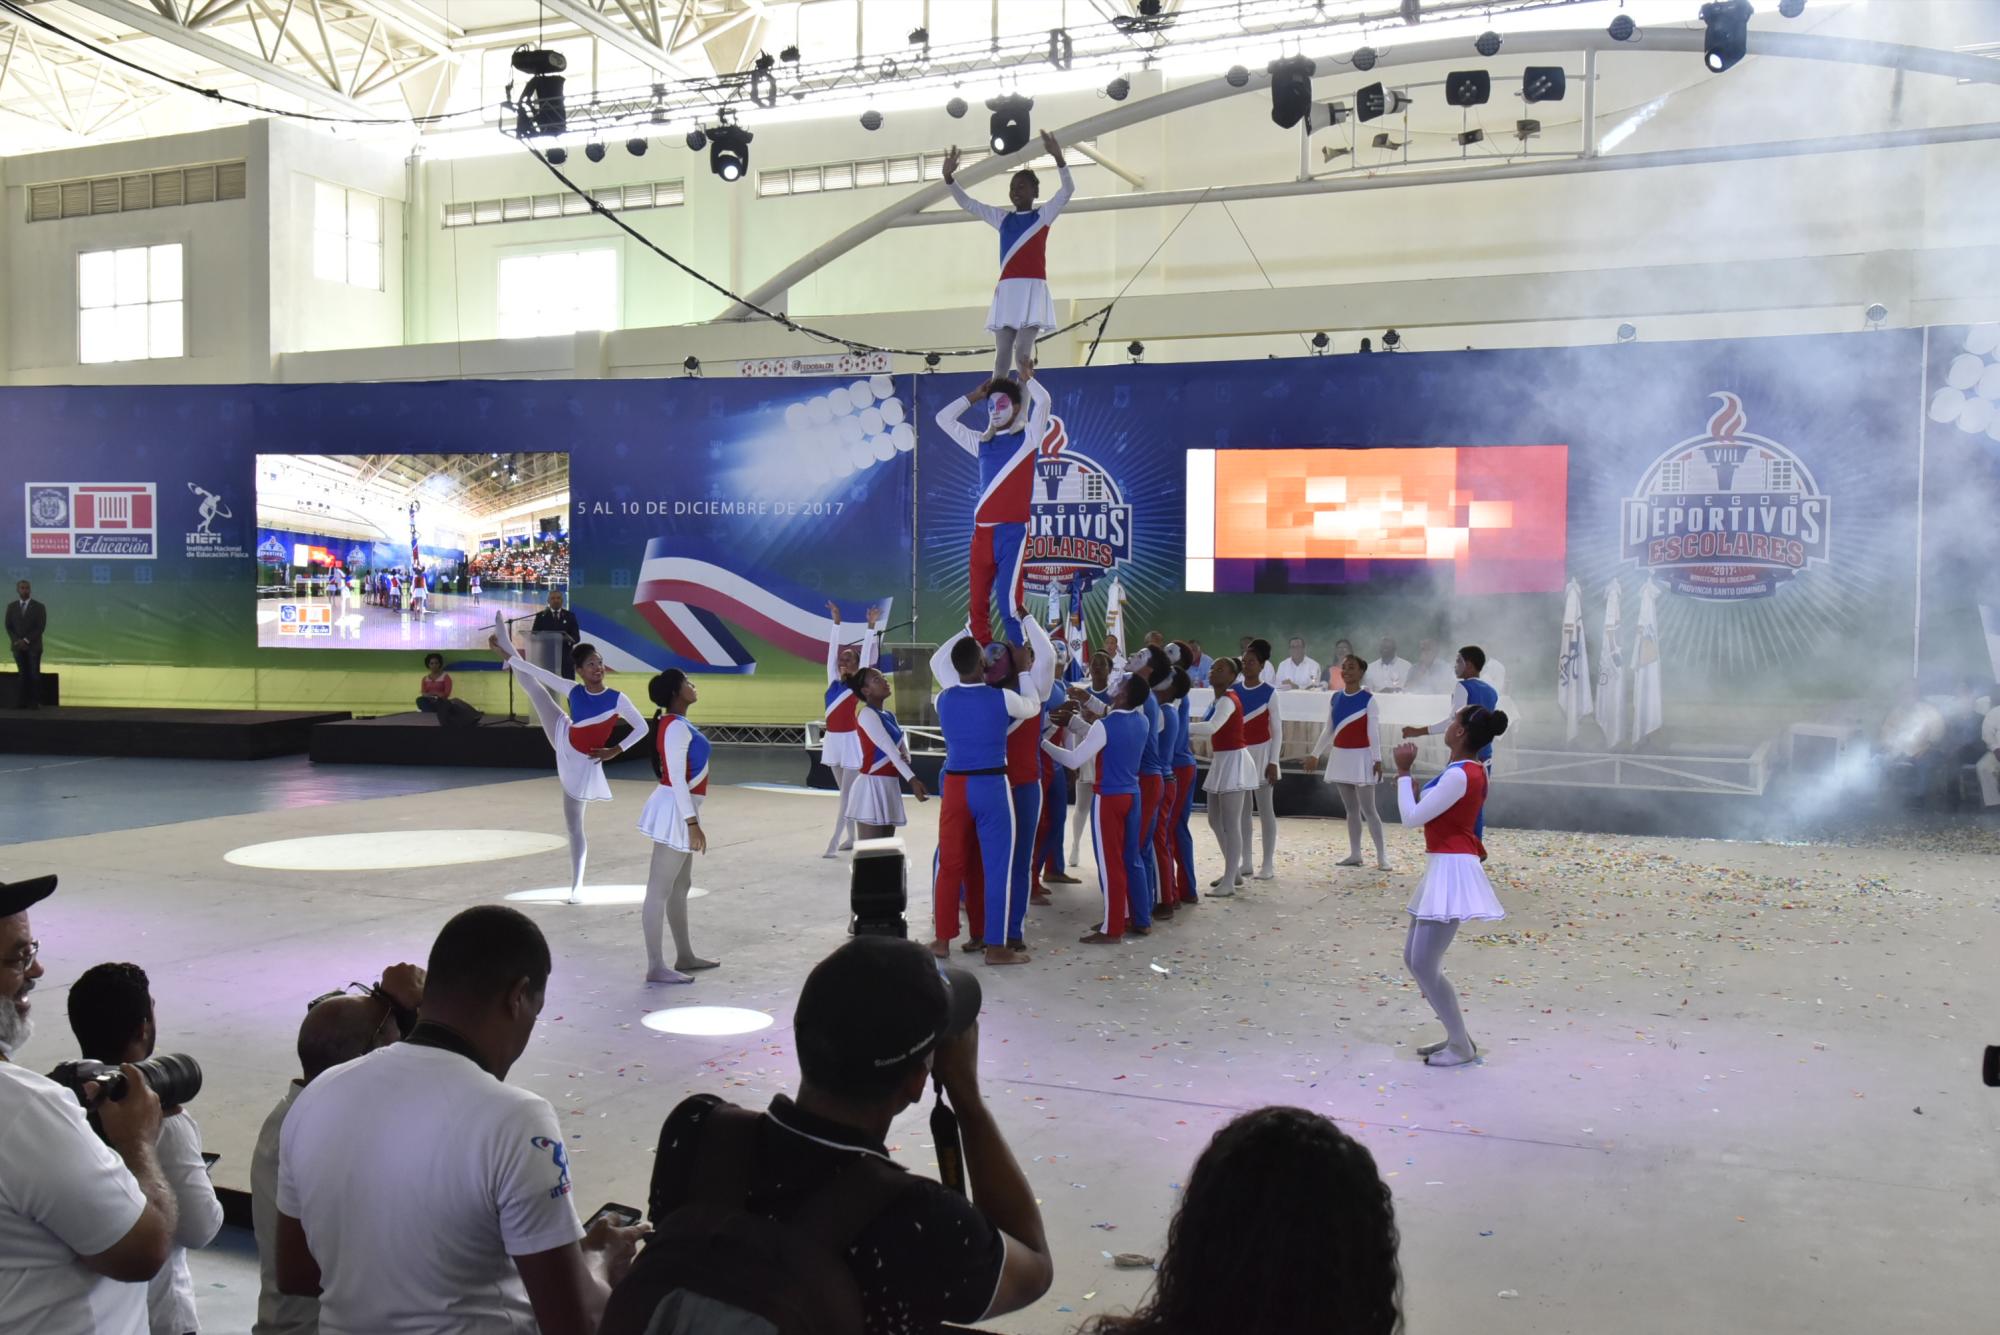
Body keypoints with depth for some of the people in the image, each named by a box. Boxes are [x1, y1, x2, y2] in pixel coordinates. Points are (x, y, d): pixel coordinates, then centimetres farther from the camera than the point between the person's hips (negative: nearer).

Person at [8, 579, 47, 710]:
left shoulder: (39, 607, -2)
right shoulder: (11, 606, 7)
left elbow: (41, 627, -8)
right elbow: (9, 626, 5)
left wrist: (26, 640, -16)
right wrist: (16, 641, -10)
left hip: (33, 646, -2)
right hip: (18, 646, 2)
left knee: (34, 675, -4)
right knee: (22, 675, 2)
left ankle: (35, 702, -2)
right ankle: (22, 702, 1)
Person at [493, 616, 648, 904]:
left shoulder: (616, 698, -20)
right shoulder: (573, 691, -10)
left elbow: (642, 728, -15)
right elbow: (540, 672, -4)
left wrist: (615, 751, -19)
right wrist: (507, 654, 0)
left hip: (583, 764, -4)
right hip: (563, 744, 4)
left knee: (575, 826, 3)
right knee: (532, 686, 7)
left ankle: (577, 885, 15)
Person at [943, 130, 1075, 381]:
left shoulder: (1043, 215, 7)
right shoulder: (1002, 219, 17)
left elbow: (1068, 189, -5)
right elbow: (966, 203, 17)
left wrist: (1058, 158, -20)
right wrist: (949, 177, 2)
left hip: (1033, 289, -4)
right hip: (1006, 290, 4)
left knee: (1022, 351, -14)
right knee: (1002, 355, -1)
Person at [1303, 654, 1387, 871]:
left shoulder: (1368, 700, -9)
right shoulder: (1335, 698, 8)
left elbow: (1373, 732, -12)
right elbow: (1328, 730, 15)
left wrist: (1377, 759, -18)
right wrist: (1315, 754, 16)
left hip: (1360, 757, -6)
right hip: (1340, 756, 6)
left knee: (1367, 809, -6)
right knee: (1351, 809, 10)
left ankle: (1381, 855, 0)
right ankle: (1355, 854, 15)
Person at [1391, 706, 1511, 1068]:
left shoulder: (1460, 775, -19)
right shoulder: (1469, 771, 13)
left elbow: (1412, 817, -18)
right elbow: (1429, 812, 18)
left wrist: (1404, 772, -10)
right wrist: (1409, 781, 9)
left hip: (1451, 871, -11)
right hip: (1442, 869, 11)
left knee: (1424, 965, -9)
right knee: (1413, 959, 13)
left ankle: (1462, 1046, 2)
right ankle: (1455, 1035, 20)